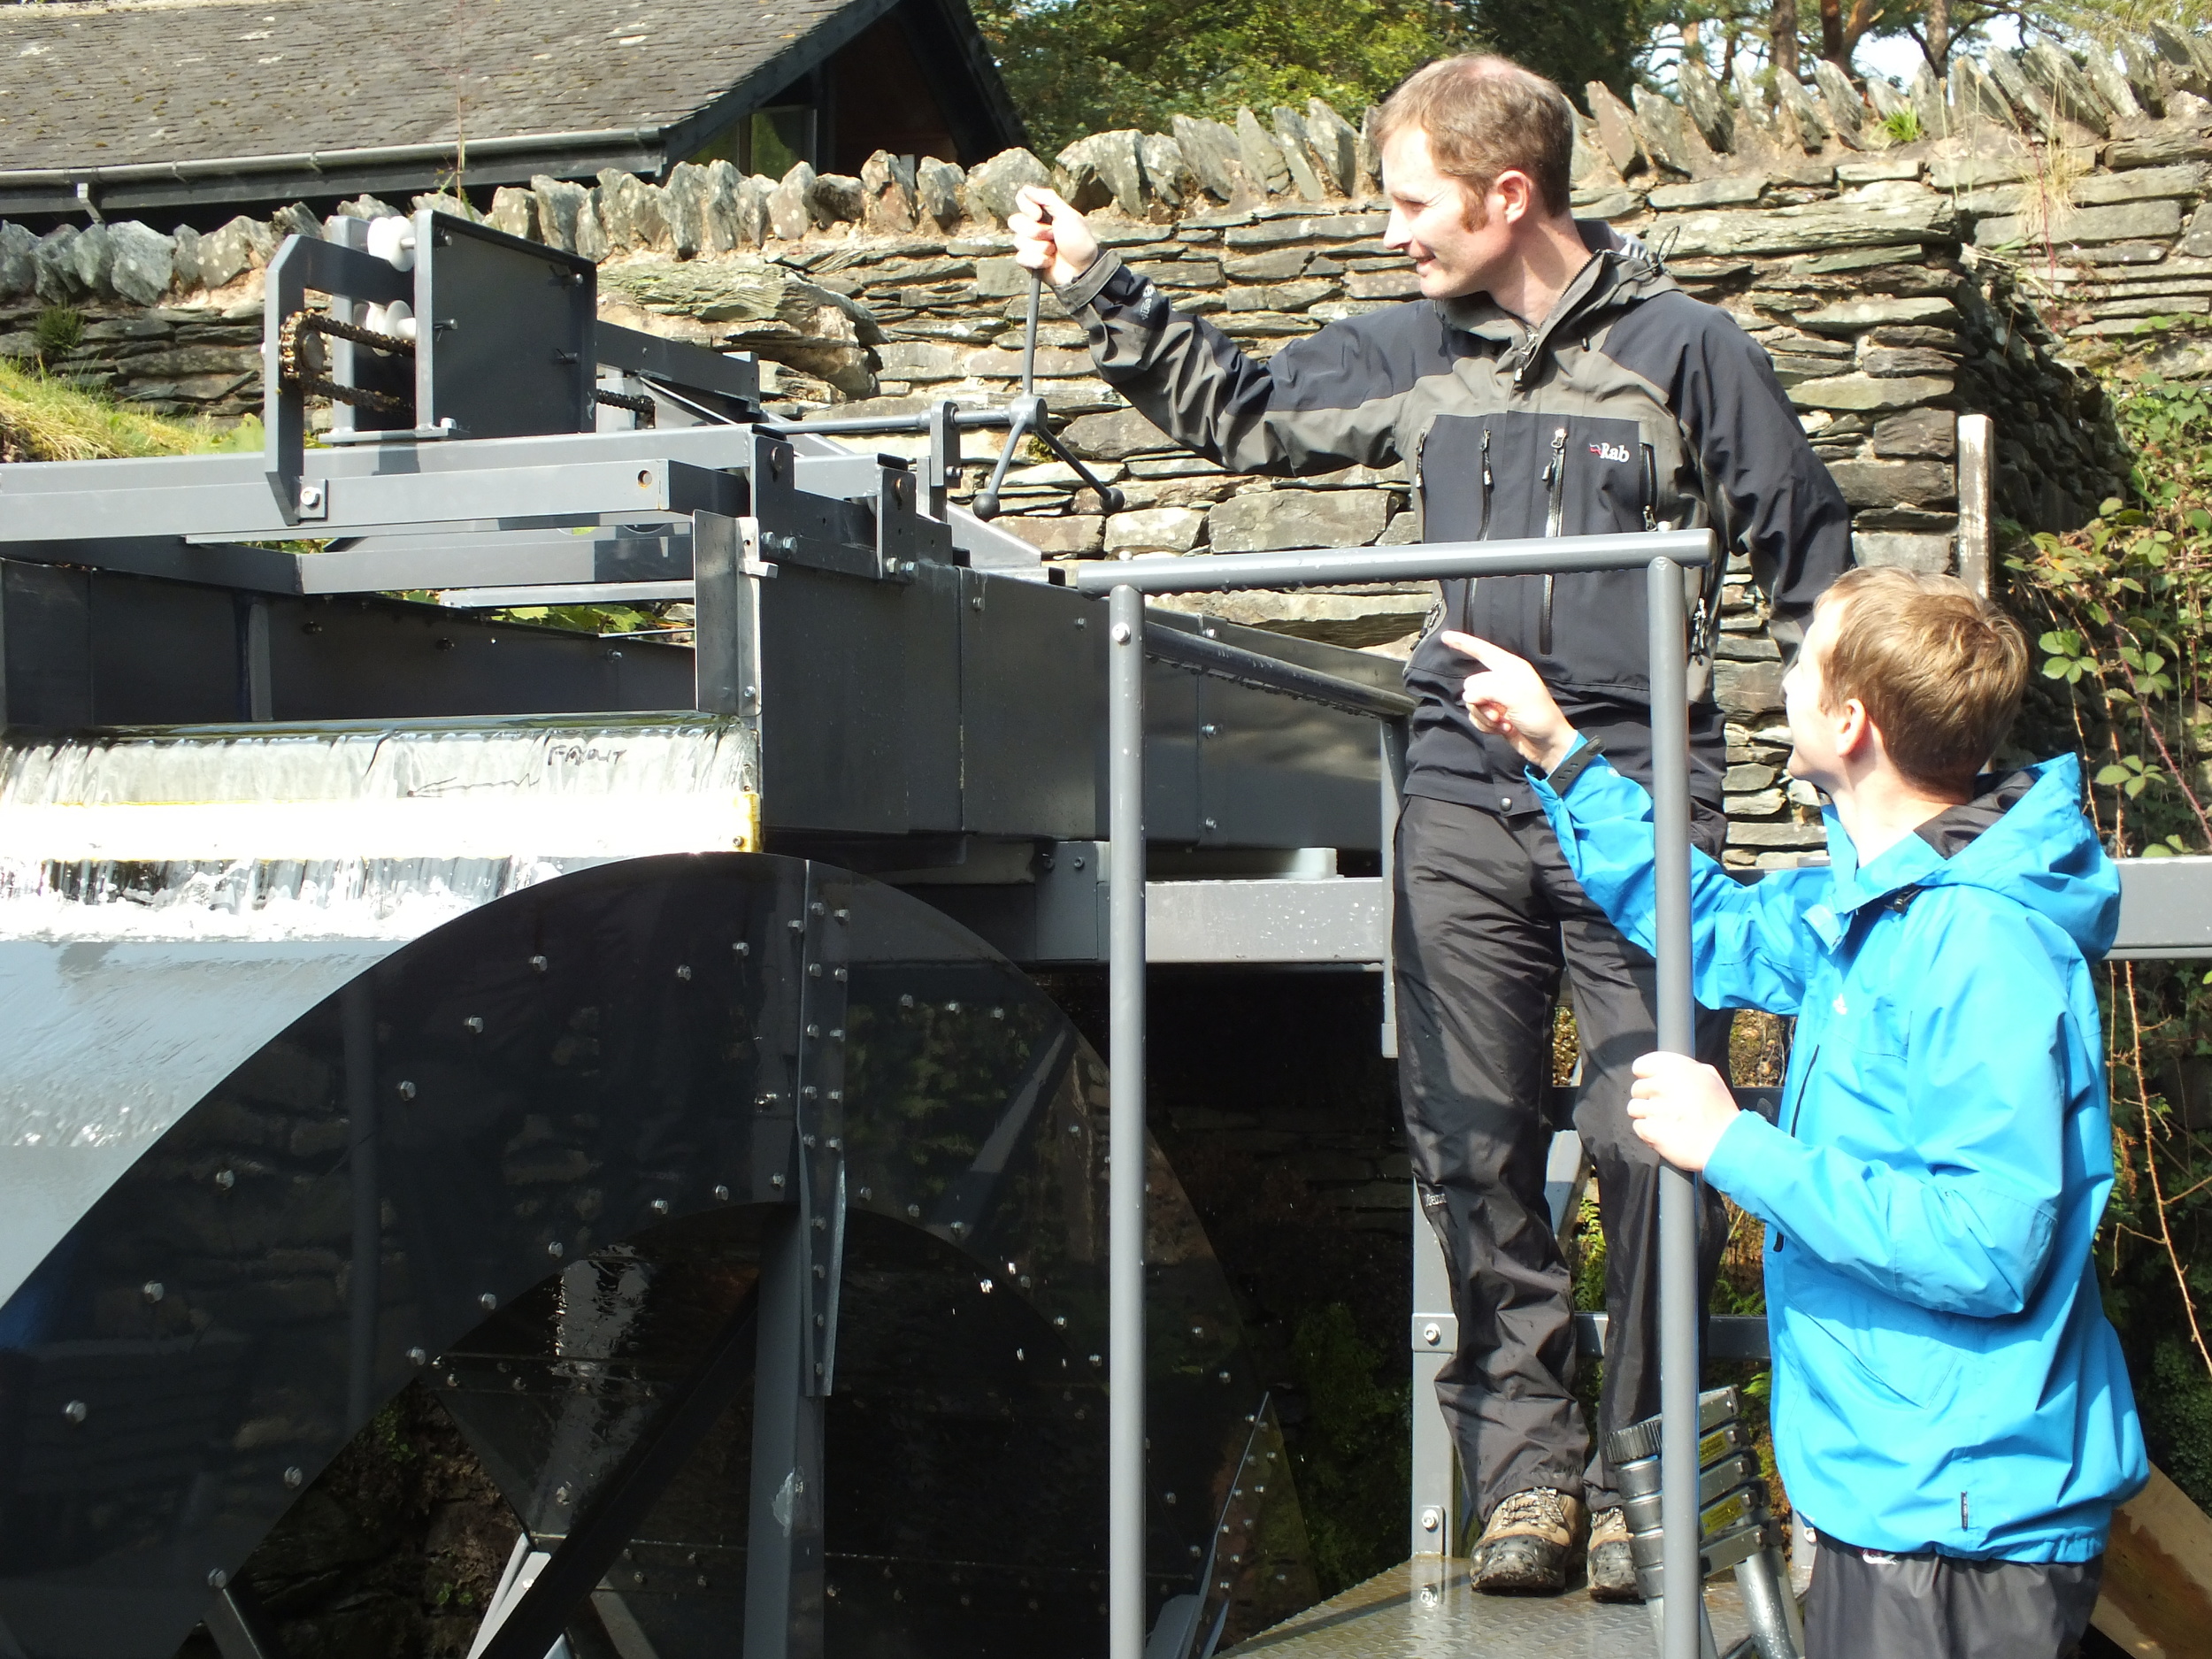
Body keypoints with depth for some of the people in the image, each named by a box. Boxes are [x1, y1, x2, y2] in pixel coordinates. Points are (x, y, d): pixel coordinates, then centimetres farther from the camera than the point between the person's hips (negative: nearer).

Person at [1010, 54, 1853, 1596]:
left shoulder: (1683, 345, -2)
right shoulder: (1414, 351, 10)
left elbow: (1811, 560, 4)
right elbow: (1241, 412, 25)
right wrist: (1099, 287, 18)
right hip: (1466, 797, 4)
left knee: (1649, 1138, -6)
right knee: (1471, 1142, 3)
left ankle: (1643, 1468, 8)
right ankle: (1525, 1455, 14)